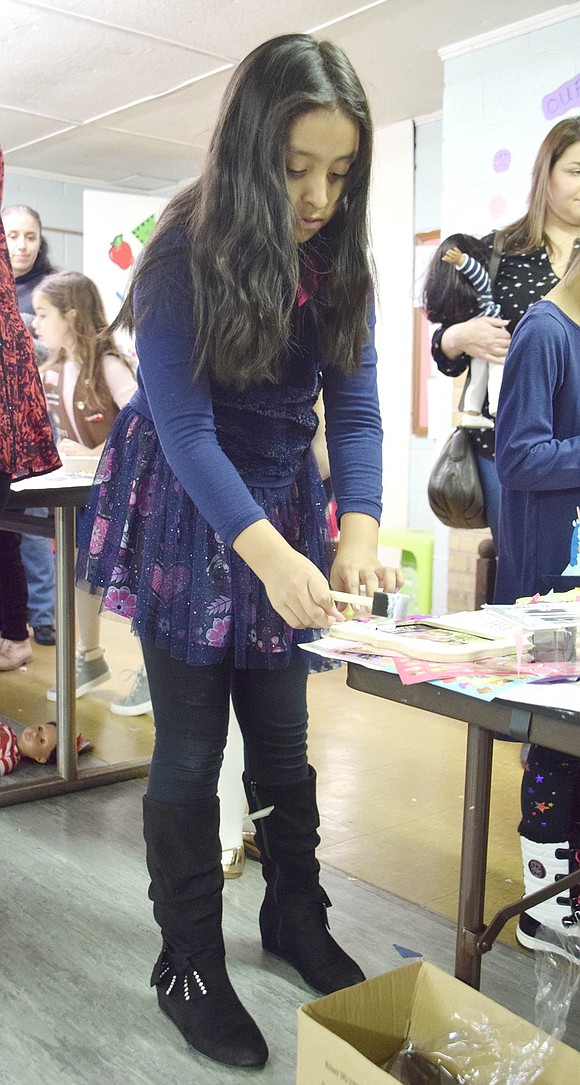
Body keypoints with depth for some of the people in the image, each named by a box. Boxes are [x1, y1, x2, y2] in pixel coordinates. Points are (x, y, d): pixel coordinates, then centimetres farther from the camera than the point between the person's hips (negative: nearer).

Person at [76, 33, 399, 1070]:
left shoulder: (339, 263, 0)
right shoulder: (185, 252, -15)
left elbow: (355, 409, -3)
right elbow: (183, 423, -22)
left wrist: (359, 525, -22)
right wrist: (267, 551, -35)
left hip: (288, 521, 5)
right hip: (187, 524, -4)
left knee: (284, 740, 13)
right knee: (190, 752, 2)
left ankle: (296, 919, 34)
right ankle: (189, 966, 20)